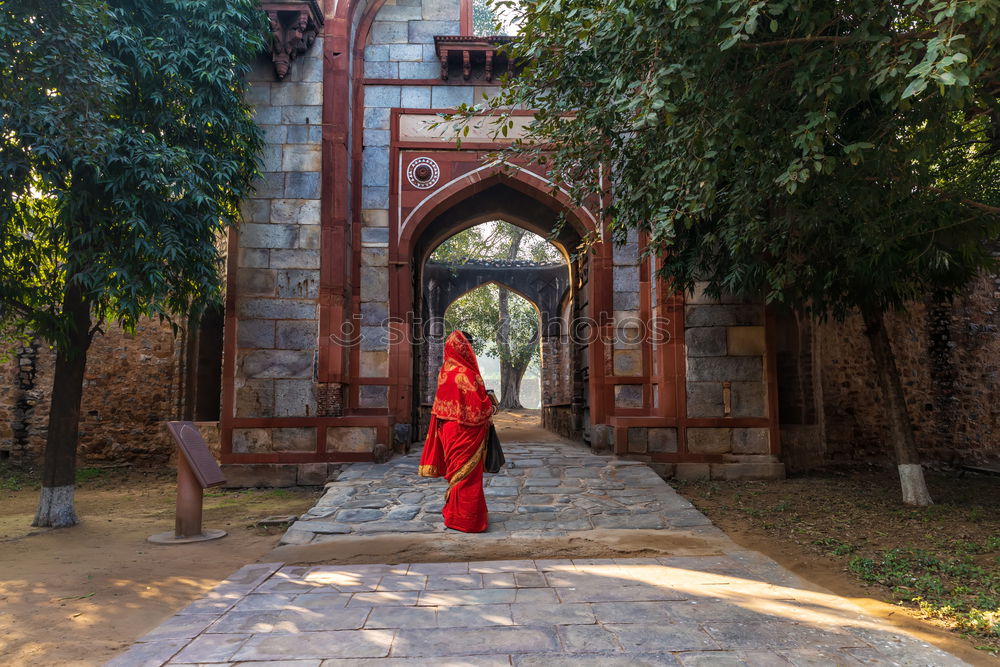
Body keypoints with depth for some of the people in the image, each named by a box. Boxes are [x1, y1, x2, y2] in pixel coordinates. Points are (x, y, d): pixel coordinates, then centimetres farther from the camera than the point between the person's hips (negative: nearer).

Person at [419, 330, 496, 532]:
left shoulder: (445, 371, 3)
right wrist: (489, 407, 0)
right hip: (465, 432, -8)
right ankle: (465, 519, 11)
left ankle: (453, 512, 33)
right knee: (468, 474, 3)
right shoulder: (466, 374, -21)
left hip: (448, 430, 8)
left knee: (456, 471, 20)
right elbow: (479, 405, -22)